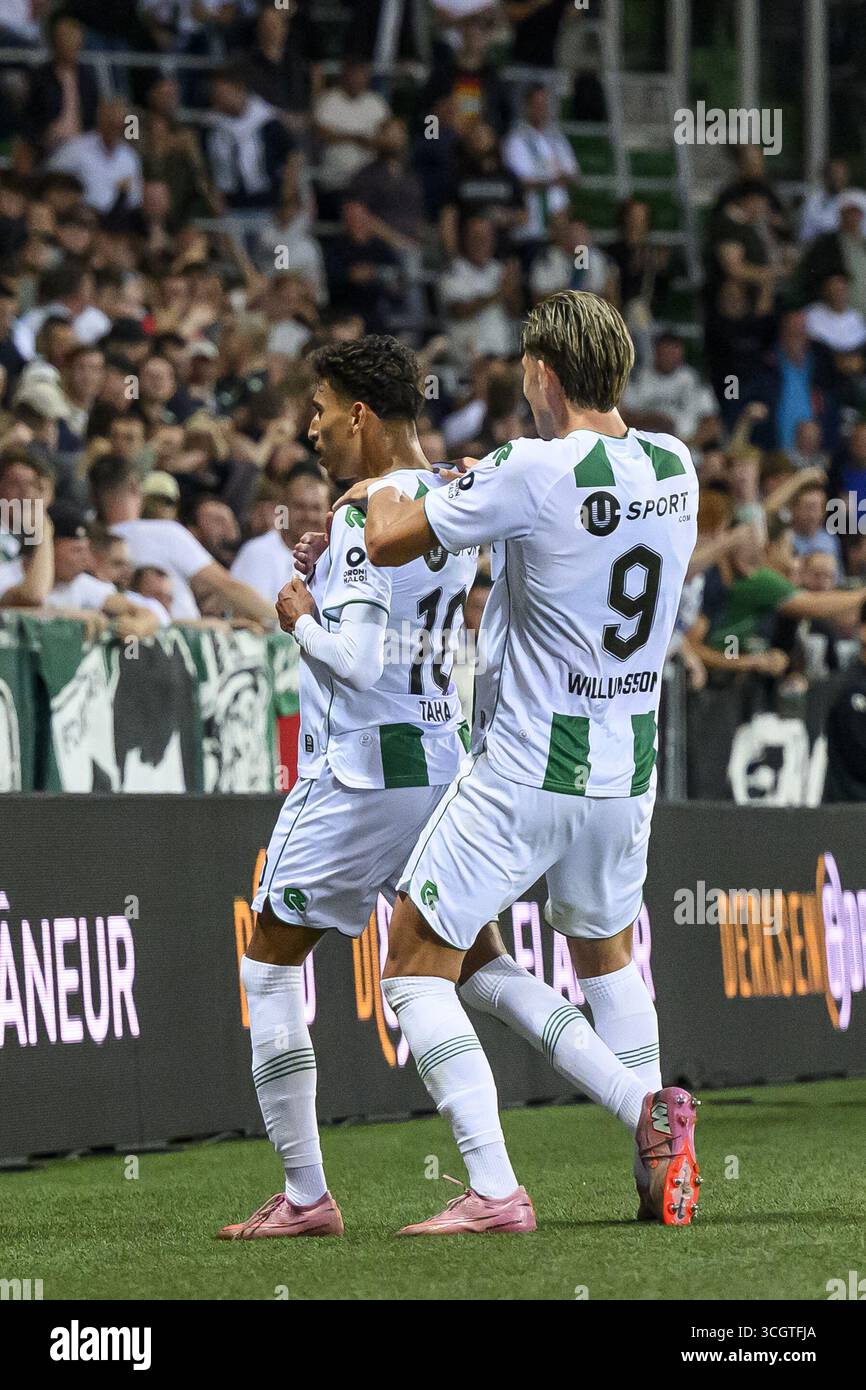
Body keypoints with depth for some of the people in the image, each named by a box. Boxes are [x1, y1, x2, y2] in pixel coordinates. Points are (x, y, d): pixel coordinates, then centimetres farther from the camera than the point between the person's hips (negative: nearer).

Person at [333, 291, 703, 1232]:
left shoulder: (531, 473, -19)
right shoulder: (674, 467, 1)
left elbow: (390, 545, -9)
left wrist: (381, 496, 13)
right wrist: (481, 490, 28)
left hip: (523, 771, -7)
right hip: (627, 767, 7)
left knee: (418, 968, 2)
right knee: (605, 952, 29)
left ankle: (494, 1191, -9)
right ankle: (659, 1170, 22)